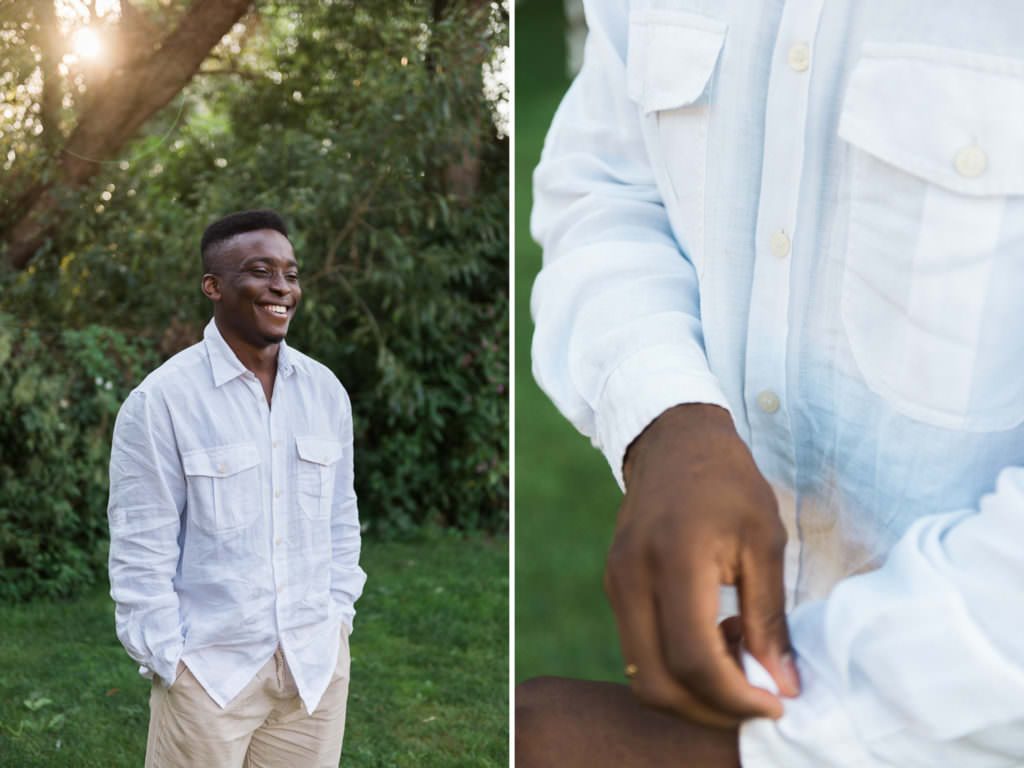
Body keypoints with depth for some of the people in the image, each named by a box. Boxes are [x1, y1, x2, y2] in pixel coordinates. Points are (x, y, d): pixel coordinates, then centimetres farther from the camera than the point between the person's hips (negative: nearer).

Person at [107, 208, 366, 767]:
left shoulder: (325, 391, 4)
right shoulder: (161, 400, -10)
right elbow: (141, 552, -9)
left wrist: (339, 614, 7)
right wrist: (169, 662, -8)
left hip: (318, 664, 4)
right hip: (209, 669, -4)